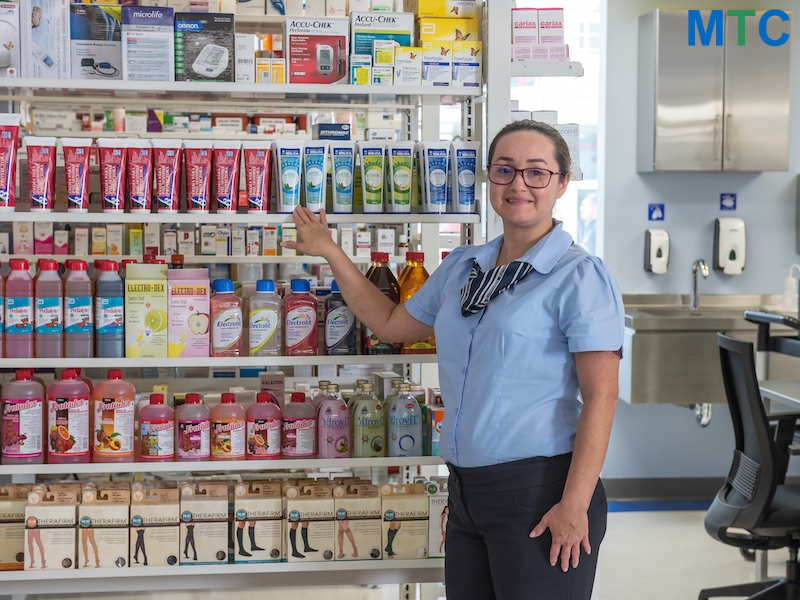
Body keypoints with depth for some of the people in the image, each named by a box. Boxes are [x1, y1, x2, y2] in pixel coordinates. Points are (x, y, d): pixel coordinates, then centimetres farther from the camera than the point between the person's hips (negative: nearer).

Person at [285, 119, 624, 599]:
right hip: (467, 488, 7)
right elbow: (392, 324, 25)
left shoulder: (579, 276, -9)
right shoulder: (461, 267, 12)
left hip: (540, 489, -6)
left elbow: (600, 397, -14)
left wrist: (574, 506, -20)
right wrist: (332, 254, 22)